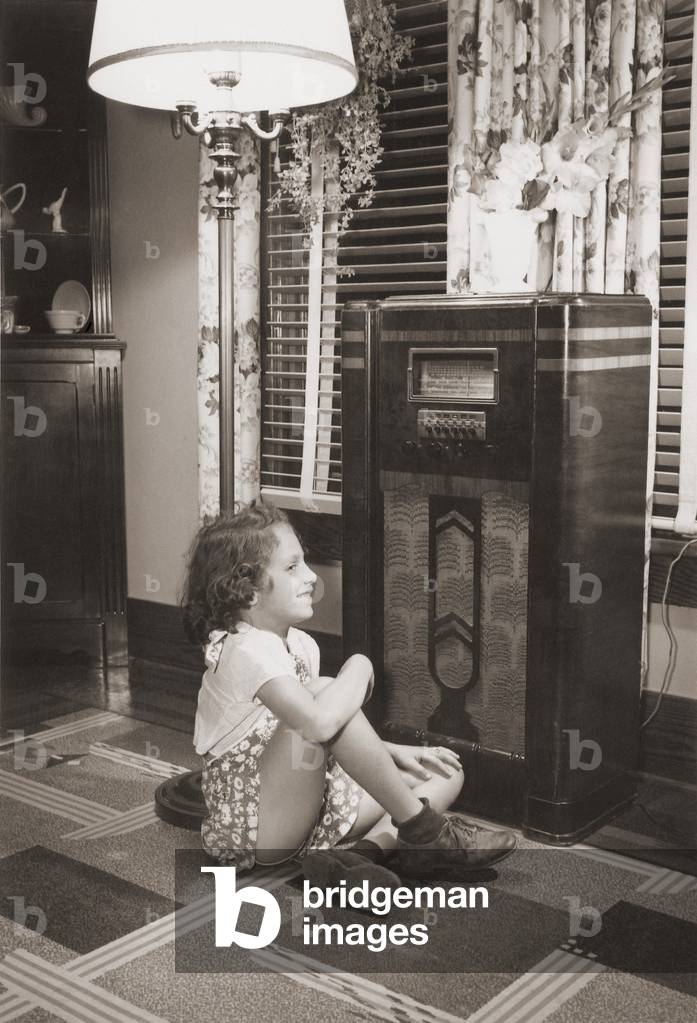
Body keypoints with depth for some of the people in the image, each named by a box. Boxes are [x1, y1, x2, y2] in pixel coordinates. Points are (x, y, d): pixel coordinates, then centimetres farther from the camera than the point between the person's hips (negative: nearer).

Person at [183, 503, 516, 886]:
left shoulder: (301, 645, 8)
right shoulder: (247, 649, -21)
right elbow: (318, 722, -38)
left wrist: (395, 752, 3)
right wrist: (360, 670, -19)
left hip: (309, 803, 9)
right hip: (253, 824, -9)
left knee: (446, 774, 7)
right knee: (323, 691, -30)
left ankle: (360, 853, -19)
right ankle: (423, 829, -18)